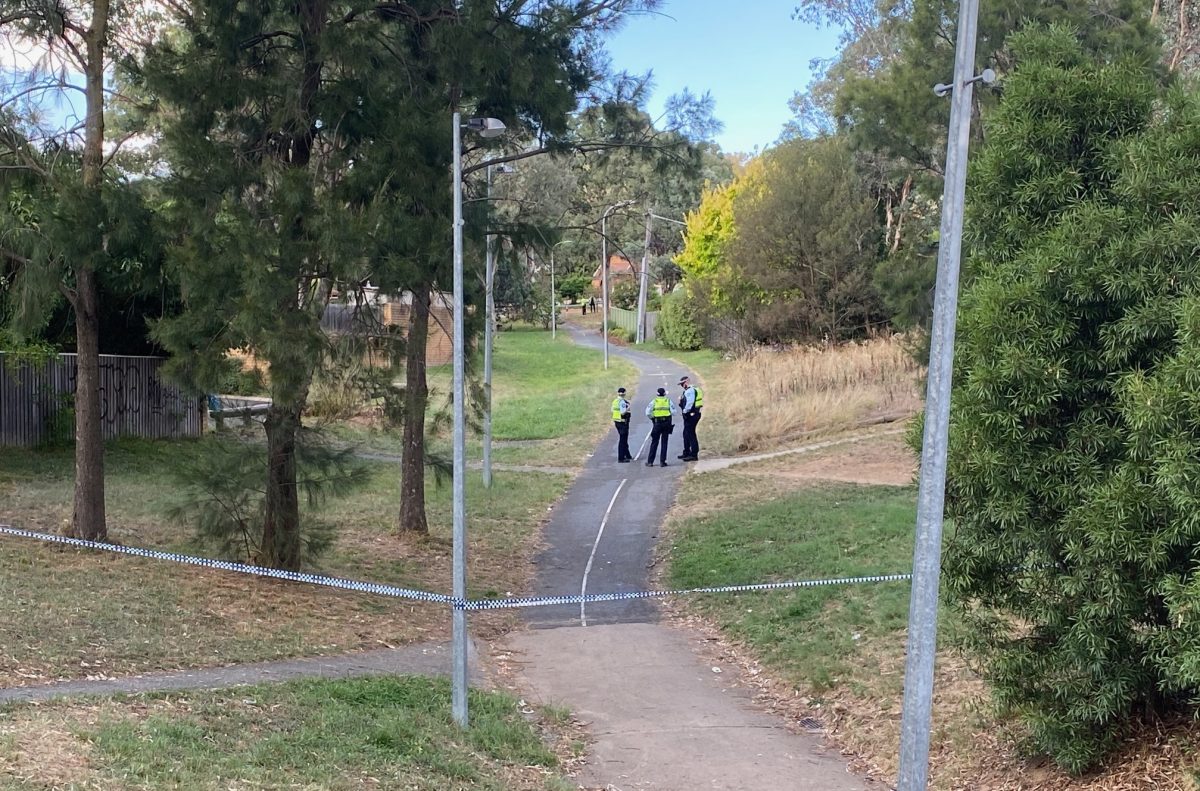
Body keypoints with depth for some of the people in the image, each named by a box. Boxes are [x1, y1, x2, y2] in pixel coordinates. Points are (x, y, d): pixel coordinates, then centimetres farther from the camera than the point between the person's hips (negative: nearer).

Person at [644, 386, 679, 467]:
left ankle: (650, 461, 6)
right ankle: (662, 461, 3)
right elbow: (675, 412, -4)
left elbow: (648, 413, -7)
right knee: (664, 442, 6)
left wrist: (652, 418, 8)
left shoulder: (653, 401, 2)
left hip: (657, 423, 0)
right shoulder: (669, 401, 3)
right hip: (667, 423, 0)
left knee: (654, 442, 7)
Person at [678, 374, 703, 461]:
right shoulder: (687, 391, 18)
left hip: (691, 415, -11)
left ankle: (694, 455, -6)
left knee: (690, 434, -8)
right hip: (690, 415, 11)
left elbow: (690, 403, -22)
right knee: (686, 434, 18)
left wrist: (685, 411, -13)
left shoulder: (690, 390, -15)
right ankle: (686, 453, 29)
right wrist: (681, 402, 3)